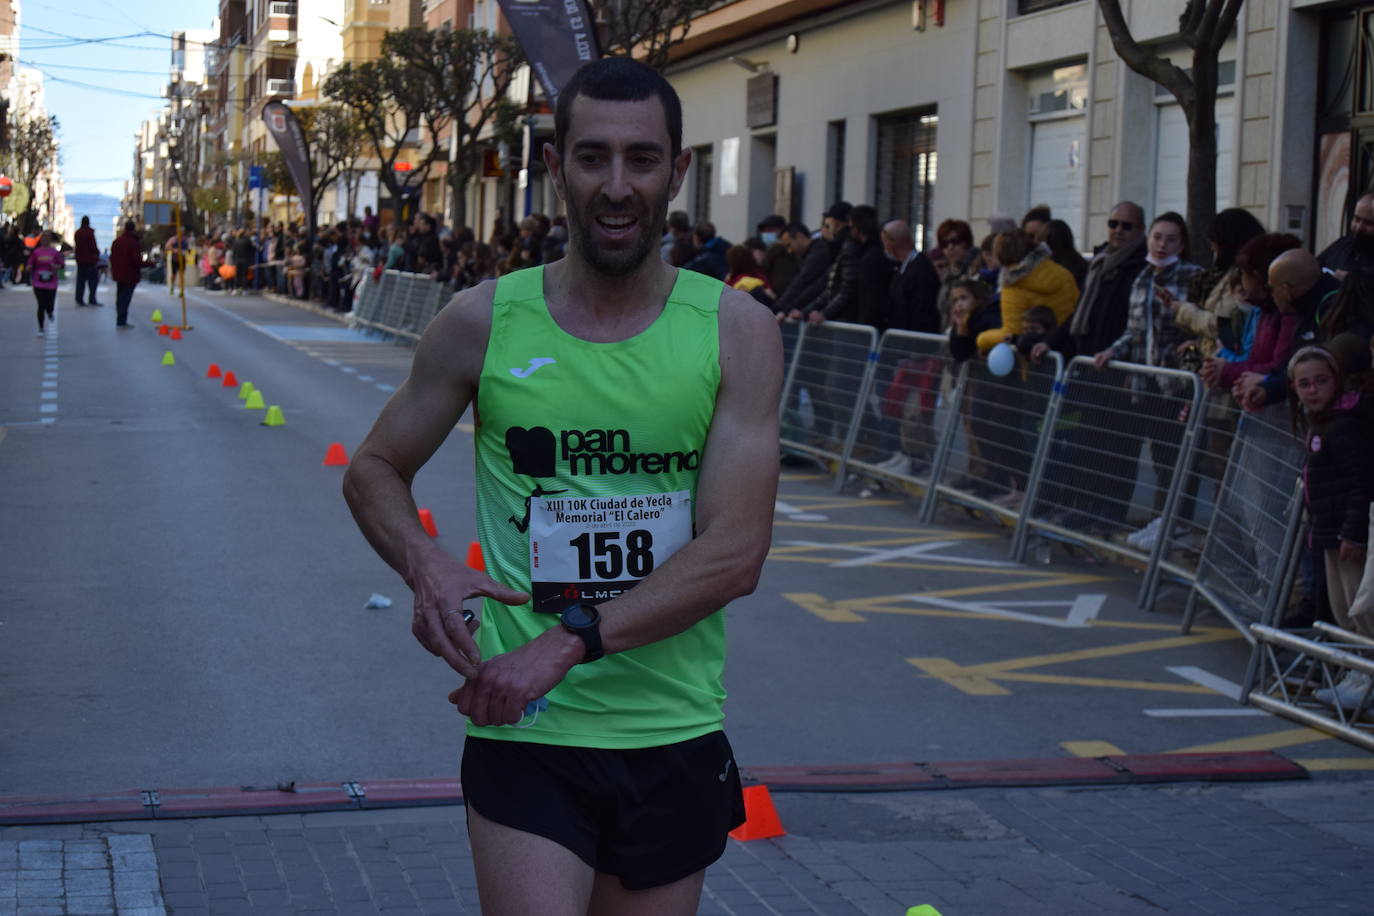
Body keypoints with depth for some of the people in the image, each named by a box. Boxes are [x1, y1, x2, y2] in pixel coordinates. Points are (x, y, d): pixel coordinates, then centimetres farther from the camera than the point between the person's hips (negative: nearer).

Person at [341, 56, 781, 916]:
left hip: (677, 739, 2)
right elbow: (374, 470, 10)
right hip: (525, 738, -1)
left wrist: (571, 640, -20)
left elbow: (735, 553, -11)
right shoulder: (485, 321, -3)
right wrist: (427, 567, -12)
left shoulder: (736, 330, -4)